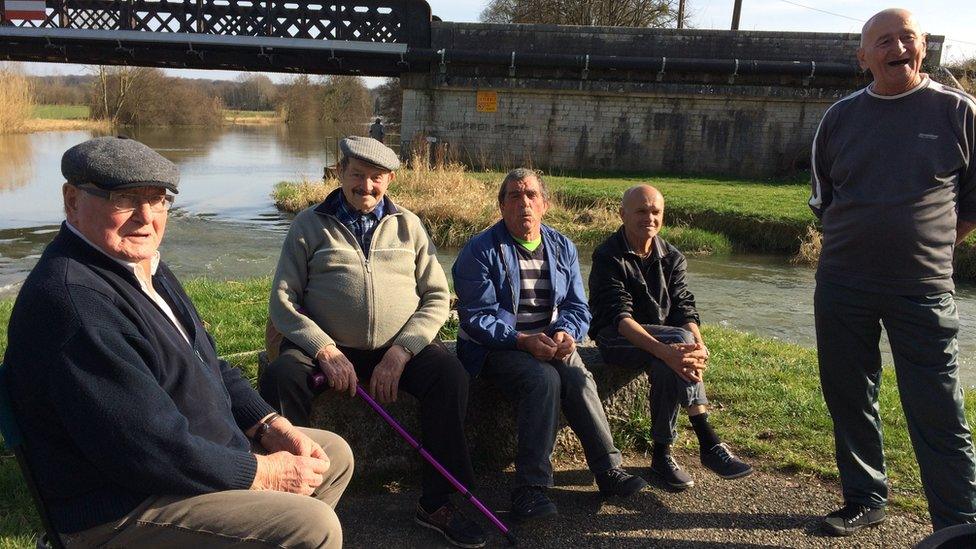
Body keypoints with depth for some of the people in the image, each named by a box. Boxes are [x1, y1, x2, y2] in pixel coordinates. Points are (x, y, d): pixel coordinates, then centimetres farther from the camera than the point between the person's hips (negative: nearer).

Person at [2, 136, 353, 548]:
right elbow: (151, 451, -29)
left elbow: (210, 367, 16)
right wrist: (263, 474, -18)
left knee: (334, 454, 15)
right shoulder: (74, 301, -27)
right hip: (124, 511, -10)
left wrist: (272, 428, 2)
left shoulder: (143, 265, 8)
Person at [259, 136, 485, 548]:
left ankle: (437, 503, -11)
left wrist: (400, 352, -10)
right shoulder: (309, 225, 10)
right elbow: (283, 301, 2)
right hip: (327, 346, -1)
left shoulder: (408, 225, 14)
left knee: (450, 374, -27)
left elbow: (437, 297, 7)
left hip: (399, 346, 1)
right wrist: (326, 352, -14)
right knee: (278, 377, -31)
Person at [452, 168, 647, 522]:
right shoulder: (480, 250, -6)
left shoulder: (562, 248, 10)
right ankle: (530, 485, -29)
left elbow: (577, 306, 9)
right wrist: (523, 340, -25)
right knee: (544, 379, -33)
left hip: (549, 343, 4)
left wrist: (565, 332, -15)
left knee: (579, 379, -26)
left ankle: (608, 469, -16)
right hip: (496, 348, -4)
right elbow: (477, 318, -12)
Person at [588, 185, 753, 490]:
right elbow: (620, 316, -24)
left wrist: (698, 345, -26)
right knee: (679, 339, -32)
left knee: (665, 367, -33)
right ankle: (709, 444, -27)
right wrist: (666, 350, -39)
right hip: (615, 340, -5)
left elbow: (684, 309, -2)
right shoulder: (608, 257, -12)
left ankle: (662, 453, -22)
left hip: (661, 339, 5)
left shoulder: (672, 258, 7)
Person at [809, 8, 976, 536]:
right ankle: (864, 499, 27)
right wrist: (853, 240, 13)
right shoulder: (840, 117, 7)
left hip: (923, 289, -3)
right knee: (849, 398, 11)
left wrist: (931, 243, 6)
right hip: (841, 287, 3)